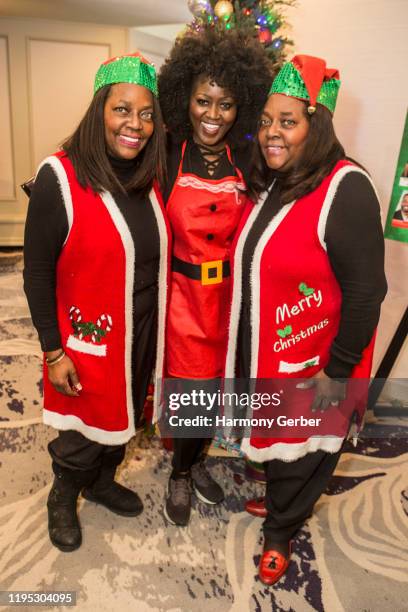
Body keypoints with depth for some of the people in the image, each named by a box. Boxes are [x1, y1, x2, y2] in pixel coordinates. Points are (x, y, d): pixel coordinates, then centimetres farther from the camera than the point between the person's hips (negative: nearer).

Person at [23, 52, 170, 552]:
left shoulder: (151, 176, 0)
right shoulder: (60, 177, -17)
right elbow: (37, 271, -13)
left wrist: (157, 328, 7)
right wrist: (53, 351, -12)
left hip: (142, 332, 6)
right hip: (89, 339, -5)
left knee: (123, 417, 23)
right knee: (84, 428, 14)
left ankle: (101, 482, 52)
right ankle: (62, 499, 46)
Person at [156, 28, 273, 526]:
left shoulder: (246, 161, 0)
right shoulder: (166, 154, -6)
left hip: (229, 295, 3)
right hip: (180, 293, -2)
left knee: (212, 387, 16)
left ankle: (190, 463, 45)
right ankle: (182, 473, 38)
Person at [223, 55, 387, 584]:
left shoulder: (344, 189, -21)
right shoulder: (268, 184, 3)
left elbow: (366, 291, -21)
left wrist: (338, 372, -18)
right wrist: (245, 348, 13)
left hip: (314, 363, -6)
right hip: (263, 349, 7)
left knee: (302, 451, 16)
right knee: (275, 437, 26)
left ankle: (280, 532, 41)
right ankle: (278, 501, 53)